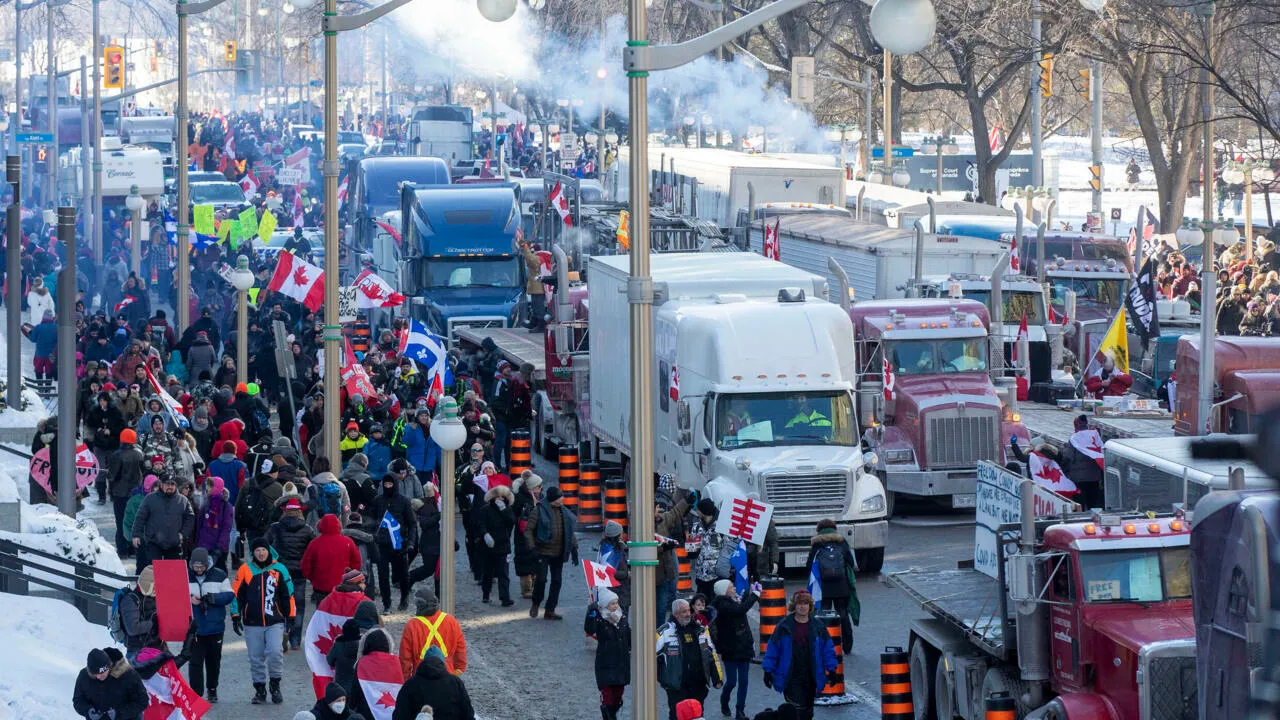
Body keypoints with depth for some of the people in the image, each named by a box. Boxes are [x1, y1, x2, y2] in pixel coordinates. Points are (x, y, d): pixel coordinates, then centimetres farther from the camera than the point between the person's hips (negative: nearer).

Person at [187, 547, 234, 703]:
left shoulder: (219, 576, -1)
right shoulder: (185, 577, 0)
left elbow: (230, 595, -3)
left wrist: (212, 598, -19)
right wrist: (189, 598, -19)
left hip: (215, 626, 1)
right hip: (194, 627, -1)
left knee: (214, 661, 14)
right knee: (195, 661, -8)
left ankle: (212, 690, 31)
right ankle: (196, 693, -5)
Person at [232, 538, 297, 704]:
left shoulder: (279, 569, 3)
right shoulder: (245, 570, 3)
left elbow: (288, 594, 9)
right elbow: (236, 593, 7)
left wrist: (290, 616, 8)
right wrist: (235, 616, 3)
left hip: (275, 622, -1)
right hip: (252, 623, 1)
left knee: (275, 652, -17)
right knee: (256, 658, 4)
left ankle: (275, 684, 2)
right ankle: (260, 689, 17)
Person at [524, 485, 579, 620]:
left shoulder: (564, 512, 9)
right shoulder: (540, 511, -8)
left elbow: (571, 531, 17)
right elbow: (528, 529, -7)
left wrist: (574, 548, 9)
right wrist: (532, 547, -15)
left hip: (558, 553, 5)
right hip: (543, 552, -5)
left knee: (556, 581, 3)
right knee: (541, 578, -8)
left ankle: (550, 610, 11)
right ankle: (535, 604, 18)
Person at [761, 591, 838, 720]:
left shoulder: (818, 627, 3)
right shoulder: (785, 626, -4)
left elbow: (828, 650, 9)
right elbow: (772, 650, 0)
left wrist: (831, 669, 1)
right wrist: (768, 671, -2)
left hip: (810, 679, 3)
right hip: (791, 679, -3)